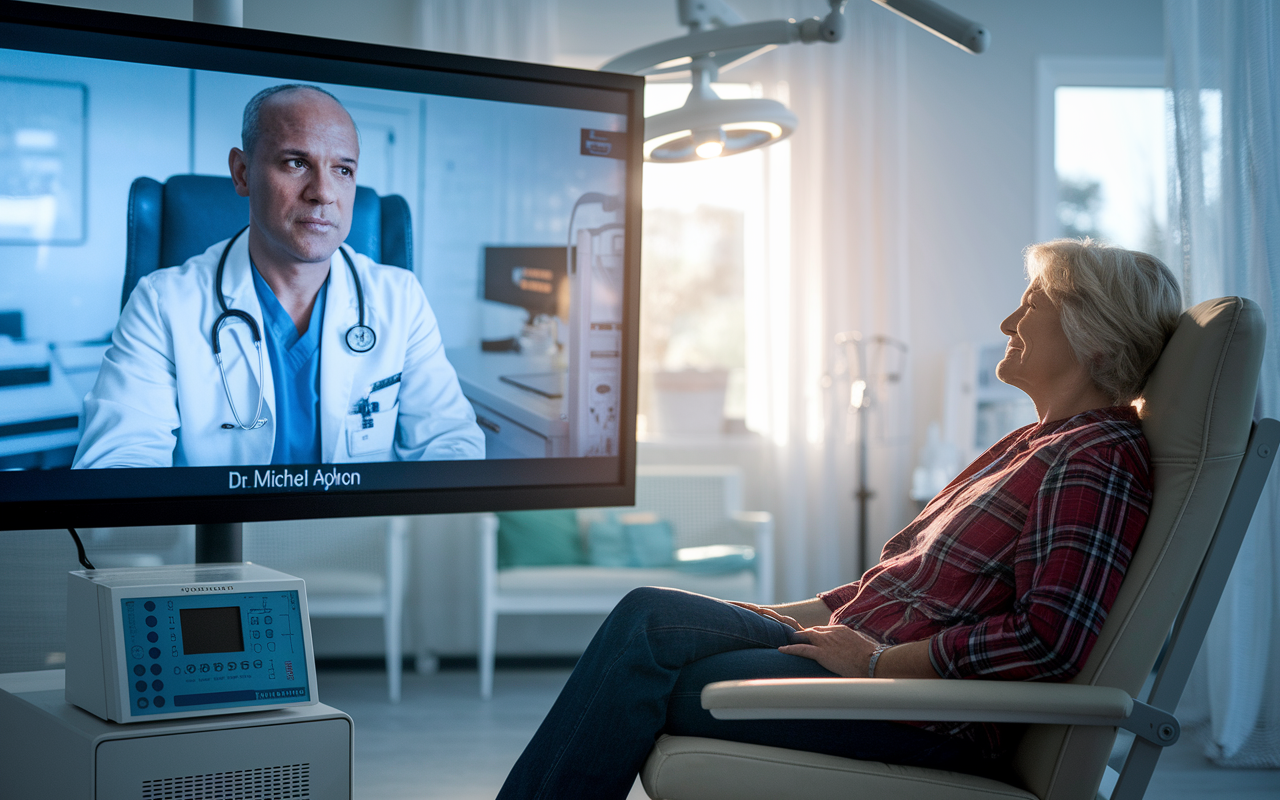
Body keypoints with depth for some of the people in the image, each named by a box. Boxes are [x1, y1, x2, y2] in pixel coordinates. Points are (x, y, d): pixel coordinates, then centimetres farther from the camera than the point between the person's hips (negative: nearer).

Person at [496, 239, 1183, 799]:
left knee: (646, 682, -13)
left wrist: (874, 661, -17)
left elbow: (1048, 639, -23)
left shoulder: (1099, 460, -11)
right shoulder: (1033, 444, 21)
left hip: (936, 720, -9)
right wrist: (788, 620, 9)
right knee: (649, 615, -4)